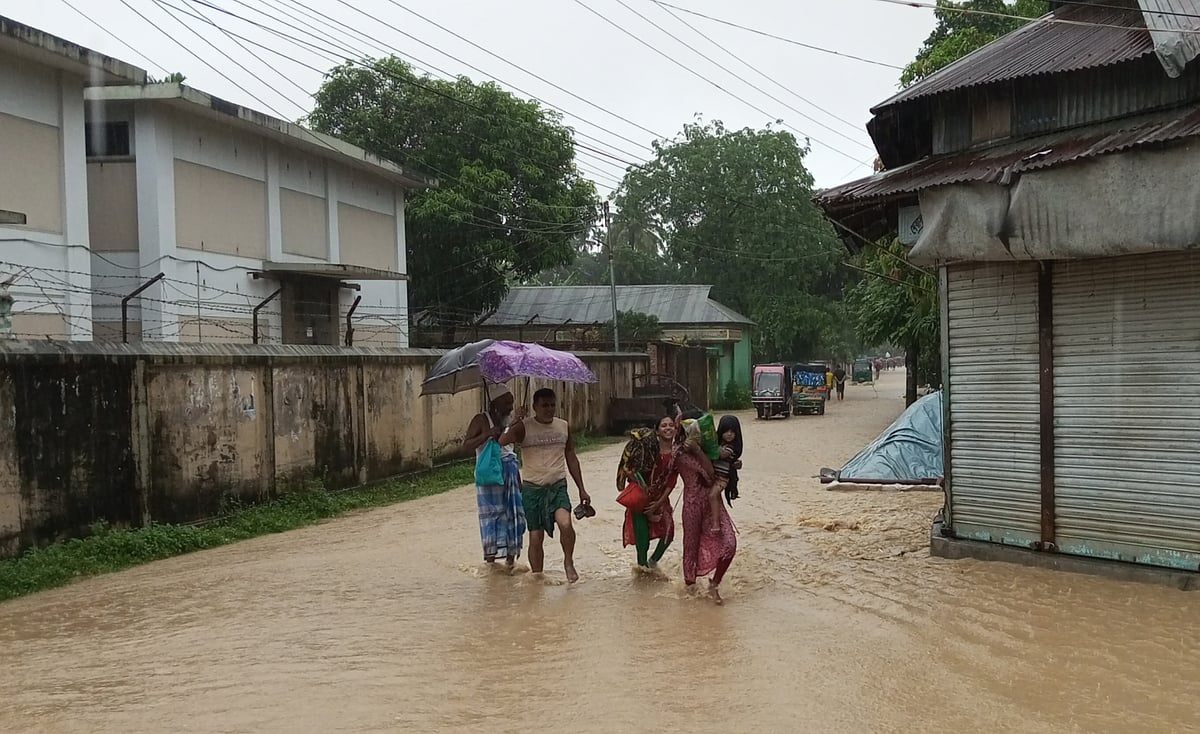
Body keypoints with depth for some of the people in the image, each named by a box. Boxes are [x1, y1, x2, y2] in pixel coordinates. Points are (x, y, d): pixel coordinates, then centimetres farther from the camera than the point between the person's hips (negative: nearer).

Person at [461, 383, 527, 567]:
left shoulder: (510, 419, 9)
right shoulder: (481, 420, -8)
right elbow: (466, 445, -16)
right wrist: (487, 434, -26)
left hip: (511, 472, 6)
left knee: (514, 514, 6)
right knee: (493, 514, -6)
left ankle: (511, 558, 17)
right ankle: (490, 559, 2)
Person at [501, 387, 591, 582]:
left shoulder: (563, 427, 7)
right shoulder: (523, 427, -5)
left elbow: (571, 458, 16)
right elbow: (500, 444, -20)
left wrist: (581, 489, 15)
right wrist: (515, 424, -32)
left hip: (558, 486, 2)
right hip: (532, 488, -2)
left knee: (565, 524, -23)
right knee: (536, 537, 2)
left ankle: (568, 562, 2)